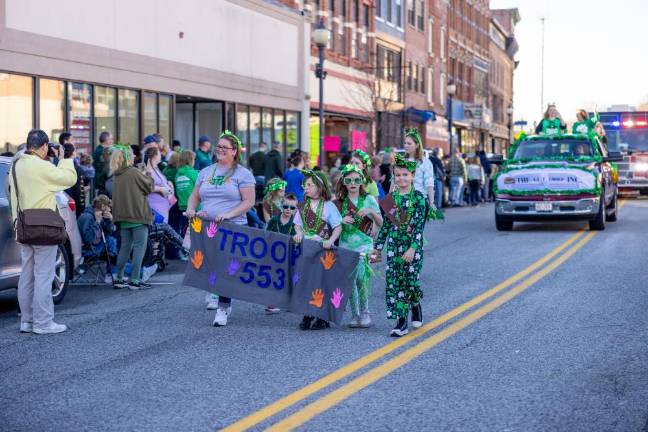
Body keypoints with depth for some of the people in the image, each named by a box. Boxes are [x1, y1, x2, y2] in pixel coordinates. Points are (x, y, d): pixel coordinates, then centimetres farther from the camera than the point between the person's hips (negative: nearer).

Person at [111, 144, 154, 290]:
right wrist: (148, 174, 14)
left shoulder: (116, 175, 9)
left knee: (125, 247, 14)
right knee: (139, 247, -2)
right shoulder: (134, 172, -12)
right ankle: (135, 280, -5)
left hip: (123, 217, 7)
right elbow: (149, 186, -2)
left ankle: (119, 279, 15)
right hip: (138, 215, -7)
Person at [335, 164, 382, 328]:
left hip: (364, 245, -3)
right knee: (350, 281, 2)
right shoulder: (340, 202, 8)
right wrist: (342, 221, -9)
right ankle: (355, 315, 11)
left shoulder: (369, 199, 1)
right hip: (345, 245, 3)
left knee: (361, 278, -16)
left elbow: (381, 224, -1)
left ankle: (364, 313, -2)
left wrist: (371, 212, -18)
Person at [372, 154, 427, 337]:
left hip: (412, 245, -4)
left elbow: (419, 226, -11)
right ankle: (401, 321, 5)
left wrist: (413, 248, -20)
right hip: (394, 244, 4)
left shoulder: (418, 198, -6)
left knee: (410, 280, -4)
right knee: (393, 281, -1)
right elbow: (386, 225, 12)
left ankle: (416, 306, 29)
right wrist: (377, 247, 12)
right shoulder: (390, 199, 6)